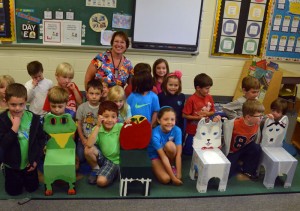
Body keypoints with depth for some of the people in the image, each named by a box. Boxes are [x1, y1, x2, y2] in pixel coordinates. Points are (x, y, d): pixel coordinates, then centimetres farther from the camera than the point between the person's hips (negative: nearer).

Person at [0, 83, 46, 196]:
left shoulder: (33, 118, -12)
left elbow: (41, 138, -4)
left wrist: (36, 159, -6)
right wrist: (15, 126, -32)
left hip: (29, 163, 2)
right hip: (12, 164, -1)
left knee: (32, 188, 16)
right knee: (14, 191, 15)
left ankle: (25, 179, 45)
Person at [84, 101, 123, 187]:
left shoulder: (120, 127, -13)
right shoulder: (97, 129, -10)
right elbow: (89, 145, -27)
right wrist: (98, 126, -27)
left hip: (116, 161, -4)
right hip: (102, 158, 4)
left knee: (101, 181, -26)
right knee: (88, 150, -24)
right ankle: (95, 169, 2)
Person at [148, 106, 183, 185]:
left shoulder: (177, 130, -24)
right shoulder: (155, 134, -31)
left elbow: (178, 154, -25)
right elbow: (163, 157, -31)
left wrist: (178, 175, -29)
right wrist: (173, 177, -30)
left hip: (170, 154, 3)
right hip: (156, 156, -2)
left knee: (170, 145, -33)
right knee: (166, 179, -26)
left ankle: (172, 165, -6)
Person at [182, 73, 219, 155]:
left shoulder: (209, 97, -4)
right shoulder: (191, 99, -20)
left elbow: (212, 112, 7)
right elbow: (184, 115, -17)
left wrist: (206, 113, -15)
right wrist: (198, 118, -22)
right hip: (192, 130, -4)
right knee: (189, 151, 8)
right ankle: (181, 146, 35)